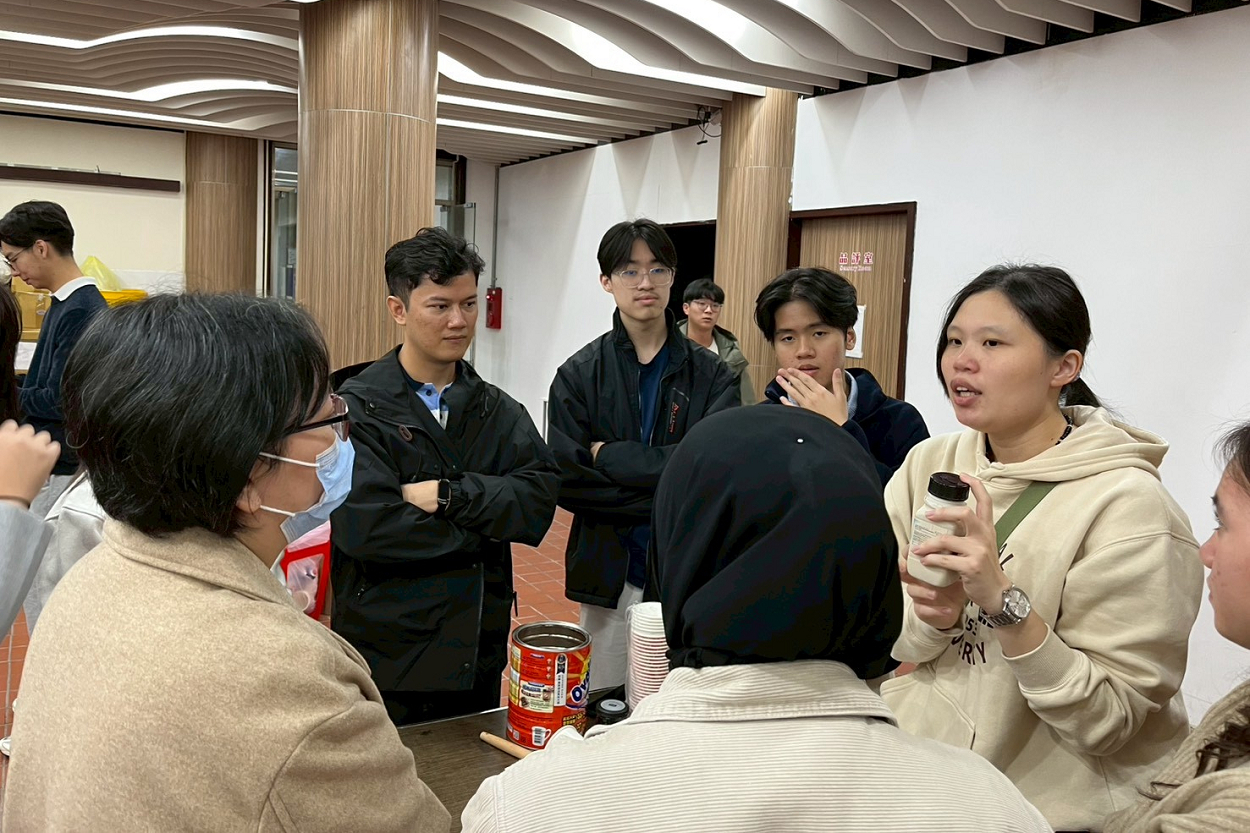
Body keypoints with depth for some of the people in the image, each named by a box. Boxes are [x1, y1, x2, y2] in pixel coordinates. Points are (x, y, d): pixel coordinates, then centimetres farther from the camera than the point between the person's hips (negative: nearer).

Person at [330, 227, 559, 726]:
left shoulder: (499, 412, 6)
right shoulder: (358, 408, -9)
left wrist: (447, 495, -20)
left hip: (479, 656, 4)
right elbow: (365, 526, -21)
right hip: (386, 659, -4)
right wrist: (485, 525, -11)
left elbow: (539, 501, -8)